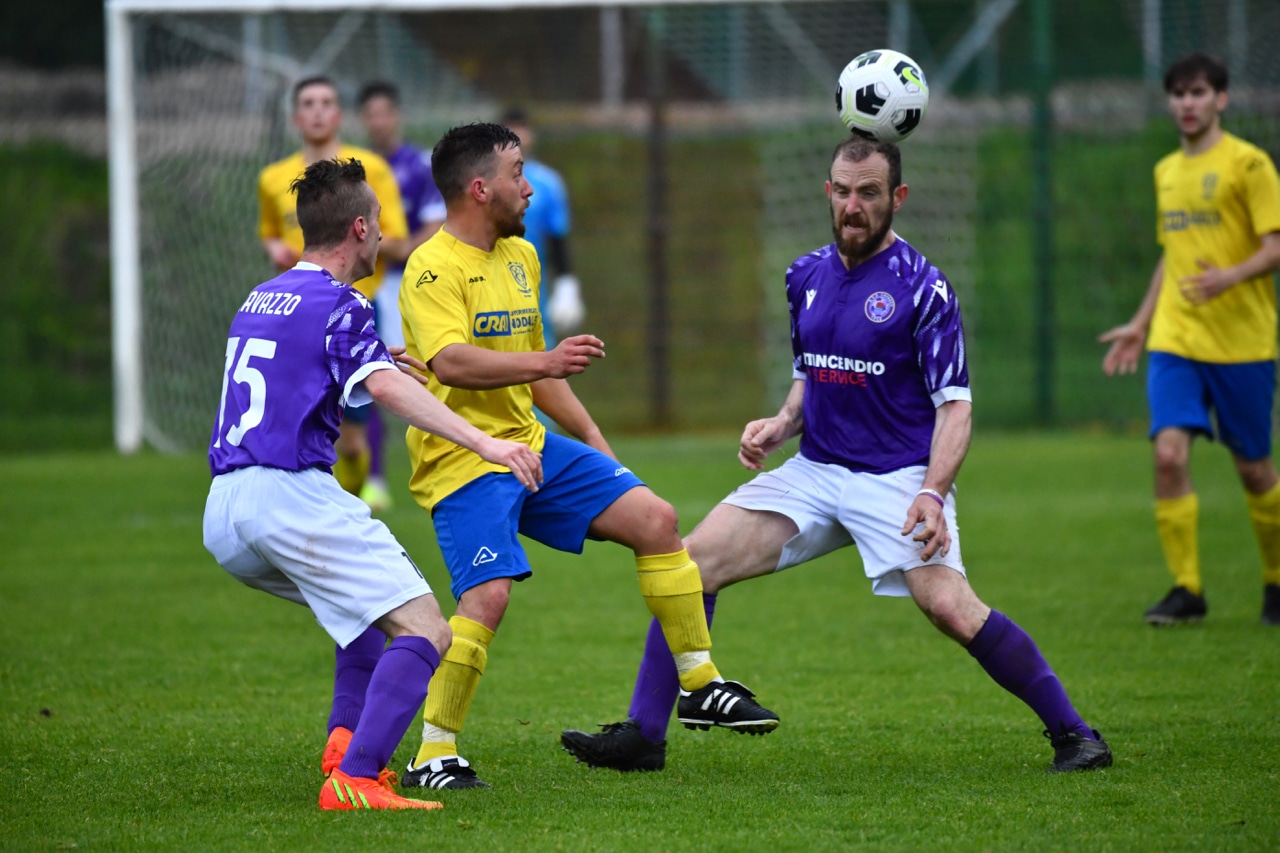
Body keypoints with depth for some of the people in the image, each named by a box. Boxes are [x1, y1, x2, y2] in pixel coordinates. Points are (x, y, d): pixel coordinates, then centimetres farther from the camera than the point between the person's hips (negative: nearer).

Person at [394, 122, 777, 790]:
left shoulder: (520, 257, 14)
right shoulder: (433, 269, -14)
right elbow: (450, 362, -31)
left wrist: (593, 442, 23)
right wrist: (544, 362, -42)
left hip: (530, 444, 8)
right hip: (462, 462, -8)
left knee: (654, 518, 0)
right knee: (488, 595, -24)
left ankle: (700, 685, 10)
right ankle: (433, 757, -12)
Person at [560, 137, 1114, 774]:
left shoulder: (922, 287, -9)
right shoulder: (806, 276, 10)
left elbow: (954, 405, -10)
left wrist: (932, 492, -24)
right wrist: (782, 424, 4)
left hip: (898, 476, -6)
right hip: (816, 473, 6)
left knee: (949, 606, -26)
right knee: (695, 559, -8)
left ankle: (1073, 734, -12)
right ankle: (643, 734, -2)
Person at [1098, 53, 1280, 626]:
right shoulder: (1167, 172, 15)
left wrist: (1232, 276, -29)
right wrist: (1140, 325, 23)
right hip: (1174, 340, 5)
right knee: (1169, 454, -13)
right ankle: (1187, 590, -8)